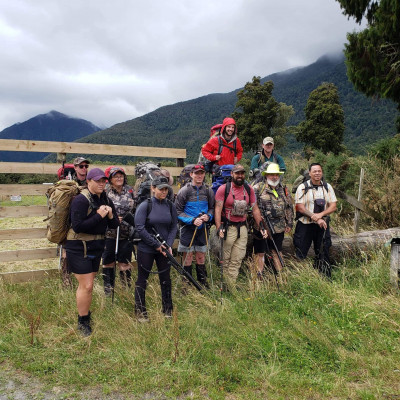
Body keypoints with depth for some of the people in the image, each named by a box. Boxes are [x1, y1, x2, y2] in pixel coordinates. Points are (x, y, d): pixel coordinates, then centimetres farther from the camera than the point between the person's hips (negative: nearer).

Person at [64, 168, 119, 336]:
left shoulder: (105, 200, 7)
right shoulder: (81, 200, -16)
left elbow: (114, 225, 7)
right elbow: (77, 226, -24)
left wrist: (110, 215, -14)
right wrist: (99, 216, -23)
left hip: (96, 247, 7)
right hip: (79, 248, -7)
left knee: (87, 284, 17)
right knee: (86, 286, -6)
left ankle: (85, 312, 33)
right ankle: (83, 322, 10)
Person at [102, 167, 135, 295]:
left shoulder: (129, 190, 7)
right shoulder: (105, 191, -2)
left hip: (126, 234, 1)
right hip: (109, 233, -1)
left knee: (125, 263, 4)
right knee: (108, 262, 10)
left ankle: (127, 288, 19)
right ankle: (108, 290, 24)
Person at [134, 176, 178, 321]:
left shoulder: (170, 206, 2)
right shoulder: (145, 205, -10)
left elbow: (174, 227, 6)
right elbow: (139, 228, -14)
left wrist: (169, 245, -7)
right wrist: (156, 244, -14)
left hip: (164, 249, 4)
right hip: (146, 249, -4)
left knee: (166, 278, 12)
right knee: (142, 279, 6)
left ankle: (168, 310, 29)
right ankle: (140, 312, 22)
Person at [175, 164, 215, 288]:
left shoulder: (208, 191, 5)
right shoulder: (184, 191, -6)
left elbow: (212, 208, 14)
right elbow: (178, 211, -7)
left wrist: (208, 216, -8)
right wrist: (192, 220, -17)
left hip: (202, 228, 3)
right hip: (187, 228, -3)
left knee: (201, 257, 11)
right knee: (188, 257, 4)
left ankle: (203, 283, 24)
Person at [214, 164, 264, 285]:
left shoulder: (249, 189, 7)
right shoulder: (223, 189, -5)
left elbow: (255, 209, 10)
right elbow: (218, 209, -11)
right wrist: (219, 228, -22)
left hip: (242, 228, 4)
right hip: (227, 227, -4)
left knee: (237, 259, 6)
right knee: (225, 259, 2)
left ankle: (231, 285, 15)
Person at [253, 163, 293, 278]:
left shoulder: (283, 189, 13)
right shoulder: (258, 188, -4)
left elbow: (289, 207, 18)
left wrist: (289, 223, 14)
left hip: (279, 228, 4)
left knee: (277, 251, 15)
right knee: (260, 253, 4)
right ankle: (260, 276, 14)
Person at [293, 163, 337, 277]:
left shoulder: (328, 187, 8)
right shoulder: (302, 187, -3)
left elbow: (333, 206, 2)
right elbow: (300, 207, -10)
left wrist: (320, 215, -15)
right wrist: (316, 219, -16)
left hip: (322, 224, 3)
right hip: (305, 225, -3)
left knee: (323, 252, 9)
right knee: (301, 253, 1)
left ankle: (326, 277, 20)